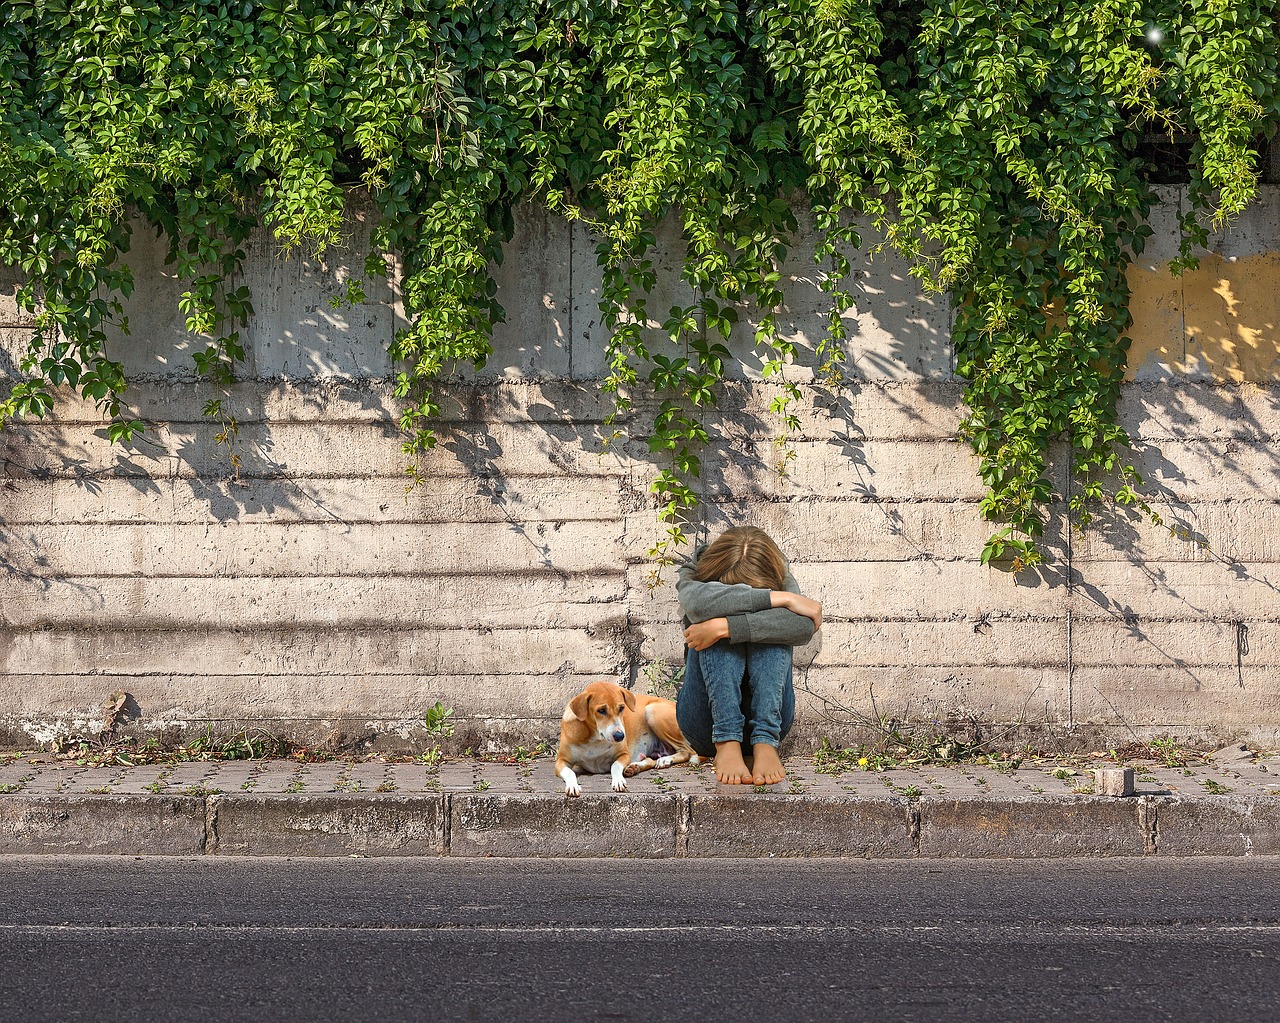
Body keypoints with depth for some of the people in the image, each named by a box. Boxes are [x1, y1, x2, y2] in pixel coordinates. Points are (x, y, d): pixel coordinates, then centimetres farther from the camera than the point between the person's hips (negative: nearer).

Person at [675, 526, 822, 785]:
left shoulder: (781, 581, -1)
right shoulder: (694, 576, -2)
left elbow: (804, 626, -26)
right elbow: (698, 602, -31)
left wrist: (724, 627, -33)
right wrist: (781, 598, -30)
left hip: (767, 718, 1)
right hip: (706, 721, 0)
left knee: (768, 629, -23)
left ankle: (765, 744, -37)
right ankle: (727, 744, -39)